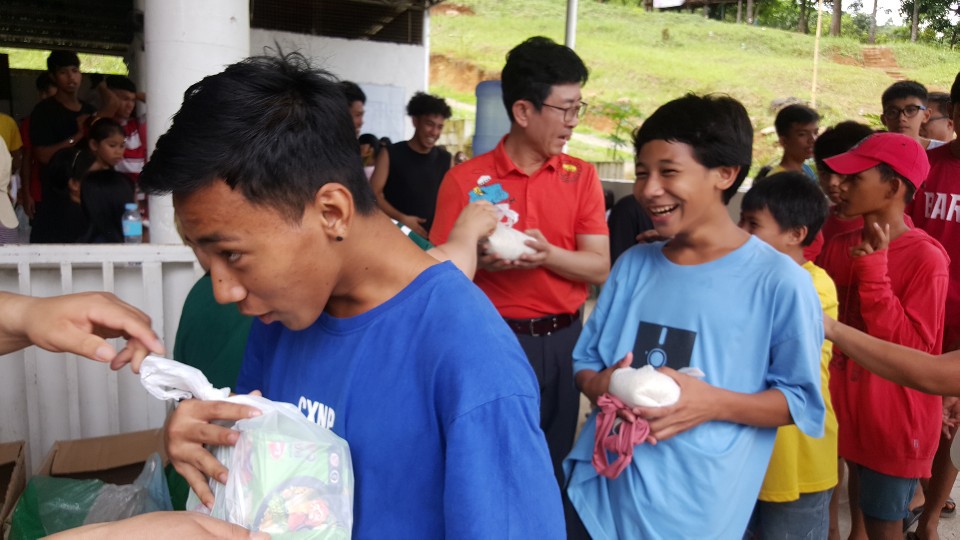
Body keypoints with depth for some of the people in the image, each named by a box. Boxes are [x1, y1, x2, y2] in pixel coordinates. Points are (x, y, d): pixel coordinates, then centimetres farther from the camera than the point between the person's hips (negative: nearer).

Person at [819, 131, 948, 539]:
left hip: (895, 421, -5)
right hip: (846, 411, 5)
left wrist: (874, 271, -27)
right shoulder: (840, 247, -1)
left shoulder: (926, 258, -19)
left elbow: (913, 350, -23)